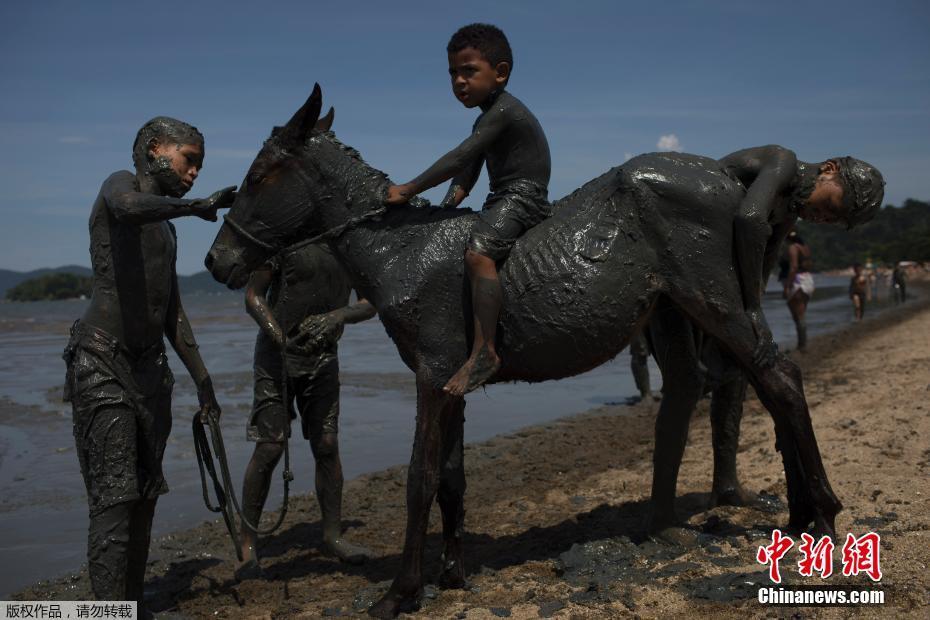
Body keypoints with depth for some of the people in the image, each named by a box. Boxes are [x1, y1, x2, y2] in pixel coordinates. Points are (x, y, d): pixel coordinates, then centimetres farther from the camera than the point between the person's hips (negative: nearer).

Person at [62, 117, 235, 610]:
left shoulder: (166, 229, 22)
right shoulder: (120, 184, 0)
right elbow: (129, 207, -29)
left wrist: (202, 379, 22)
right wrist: (196, 206, -17)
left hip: (149, 369, 8)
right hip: (102, 365, -8)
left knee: (146, 496, 8)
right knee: (114, 499, -12)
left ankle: (133, 605, 15)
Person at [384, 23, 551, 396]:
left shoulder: (502, 111, -13)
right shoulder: (487, 121, 19)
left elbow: (459, 159, -21)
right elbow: (466, 177, 15)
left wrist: (408, 190, -19)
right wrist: (447, 206, -2)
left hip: (522, 196, -11)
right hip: (502, 201, 11)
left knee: (477, 252, -33)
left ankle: (484, 350, -36)